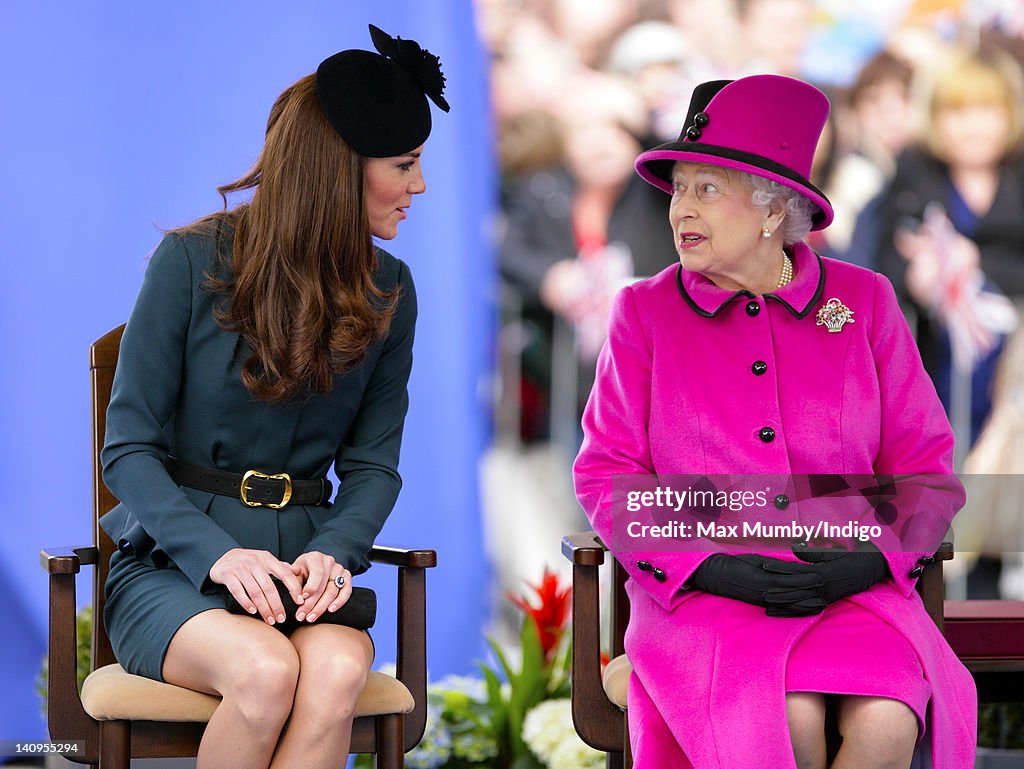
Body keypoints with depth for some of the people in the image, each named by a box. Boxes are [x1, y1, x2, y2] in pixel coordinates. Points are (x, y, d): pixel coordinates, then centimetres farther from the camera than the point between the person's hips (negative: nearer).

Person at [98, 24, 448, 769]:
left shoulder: (387, 289, 9)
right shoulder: (193, 261, -4)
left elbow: (373, 462, 11)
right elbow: (129, 449, -4)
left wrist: (333, 552, -12)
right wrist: (219, 554, -21)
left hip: (301, 563, 3)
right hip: (173, 562, -3)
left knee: (338, 673, -34)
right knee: (266, 672, -36)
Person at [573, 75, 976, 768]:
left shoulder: (864, 302, 10)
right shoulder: (647, 313, 9)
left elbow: (925, 468, 10)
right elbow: (609, 474, 5)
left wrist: (874, 558, -9)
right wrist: (710, 568, -10)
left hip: (854, 591, 1)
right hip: (702, 599, -1)